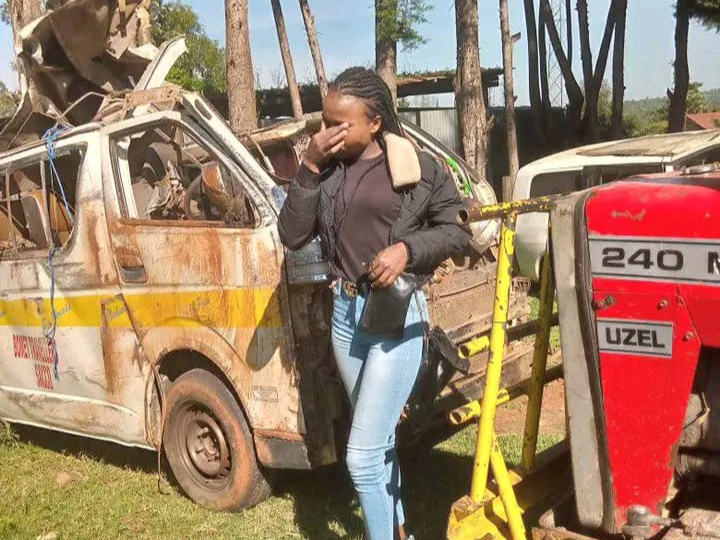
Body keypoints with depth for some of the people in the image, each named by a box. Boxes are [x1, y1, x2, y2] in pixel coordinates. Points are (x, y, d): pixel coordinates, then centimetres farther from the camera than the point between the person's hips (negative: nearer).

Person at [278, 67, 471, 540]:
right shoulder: (326, 170, 3)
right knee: (380, 441, 20)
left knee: (362, 455, -8)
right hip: (345, 311, 5)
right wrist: (310, 168, -11)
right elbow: (292, 236, -2)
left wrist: (408, 249, -18)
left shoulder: (419, 167, -7)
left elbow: (457, 229, -1)